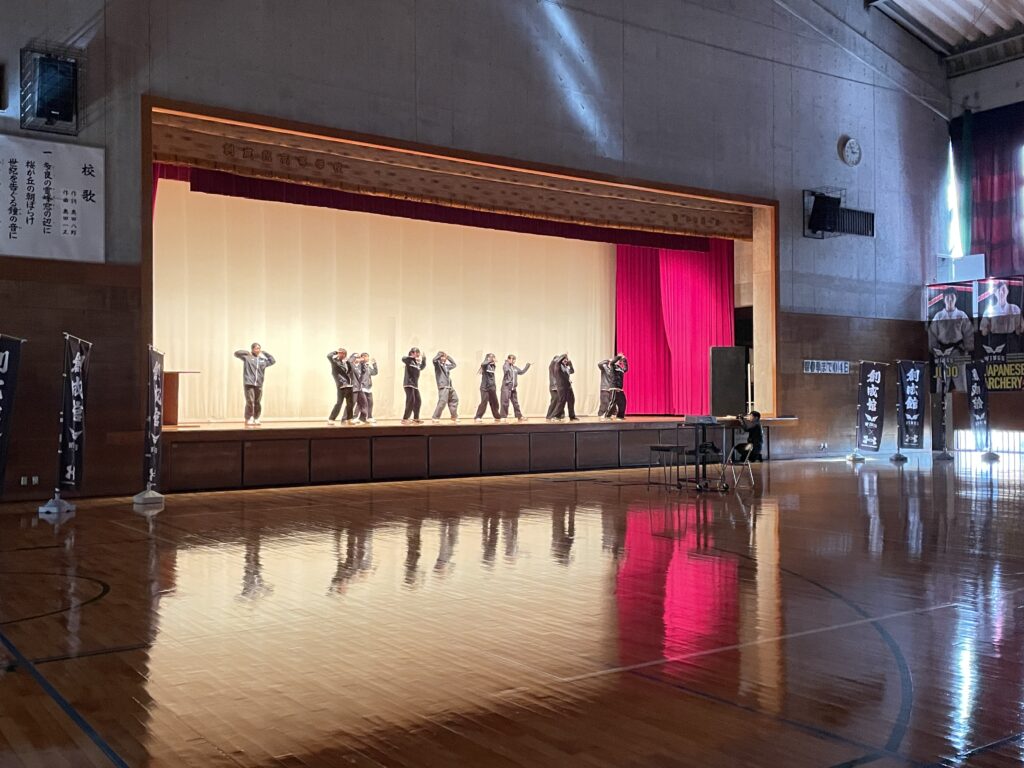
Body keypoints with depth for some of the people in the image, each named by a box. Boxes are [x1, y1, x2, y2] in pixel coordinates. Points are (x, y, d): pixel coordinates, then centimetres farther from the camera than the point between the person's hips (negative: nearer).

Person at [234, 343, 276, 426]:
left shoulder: (263, 360, 14)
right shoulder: (247, 357, 3)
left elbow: (273, 361, 20)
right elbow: (237, 353, -2)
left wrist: (264, 353, 16)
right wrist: (247, 352, 2)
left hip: (259, 385, 4)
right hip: (249, 383, -4)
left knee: (258, 403, 5)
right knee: (250, 402, -9)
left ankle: (256, 420, 15)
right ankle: (248, 420, -1)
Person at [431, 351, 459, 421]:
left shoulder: (446, 365, 20)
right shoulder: (437, 364, 0)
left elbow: (454, 364, 35)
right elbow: (434, 359, -21)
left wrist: (448, 357, 26)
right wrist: (440, 354, -8)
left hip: (449, 387, 9)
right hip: (442, 386, -8)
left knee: (454, 399, 13)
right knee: (442, 401, -18)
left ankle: (454, 416, 24)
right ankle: (435, 417, -14)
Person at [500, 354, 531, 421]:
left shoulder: (515, 368, 17)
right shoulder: (505, 365, -2)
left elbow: (522, 371, 30)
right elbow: (506, 370, -24)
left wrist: (528, 365, 33)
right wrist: (507, 362, -17)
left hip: (513, 388, 6)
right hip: (506, 387, -6)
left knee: (515, 402, 11)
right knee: (505, 402, -10)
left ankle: (519, 416, 17)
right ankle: (503, 416, -6)